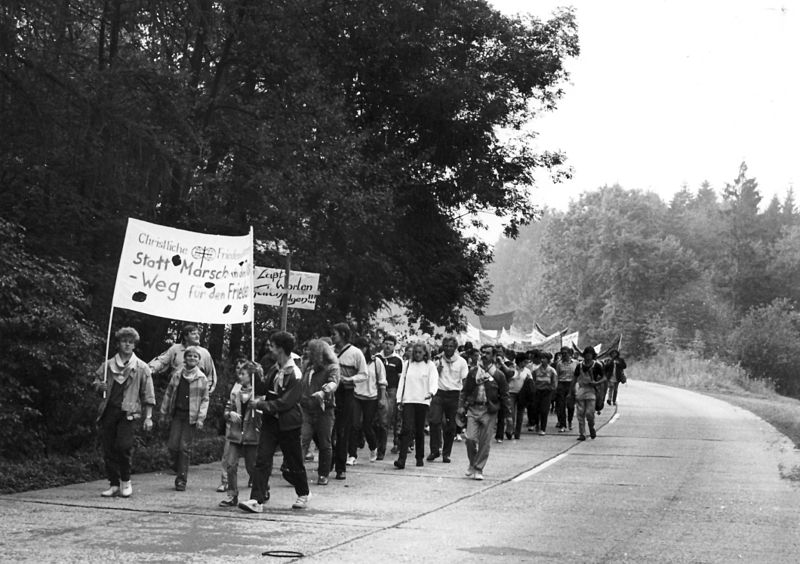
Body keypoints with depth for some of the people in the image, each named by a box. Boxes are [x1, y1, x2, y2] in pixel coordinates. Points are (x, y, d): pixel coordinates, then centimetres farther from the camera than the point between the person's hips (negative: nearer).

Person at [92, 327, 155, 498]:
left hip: (127, 412, -3)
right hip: (108, 411, 3)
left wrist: (148, 417, -1)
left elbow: (148, 394, 5)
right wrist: (100, 386, -3)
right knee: (108, 449, 1)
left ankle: (126, 481, 2)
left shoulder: (141, 368, 6)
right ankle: (114, 485, 11)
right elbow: (96, 381, 21)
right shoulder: (108, 365, 12)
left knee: (124, 445, -17)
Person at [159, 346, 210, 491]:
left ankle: (181, 480, 1)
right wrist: (164, 413, 12)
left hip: (191, 416, -2)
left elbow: (205, 400, 2)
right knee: (172, 445, -5)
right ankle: (177, 468, 20)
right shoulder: (177, 376, 8)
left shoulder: (202, 379, 2)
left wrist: (200, 418, -6)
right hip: (177, 414, 2)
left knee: (185, 447, -4)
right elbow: (168, 394, 13)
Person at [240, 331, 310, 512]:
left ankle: (303, 495, 30)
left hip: (288, 424, -7)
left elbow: (284, 403, -21)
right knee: (262, 460, -6)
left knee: (294, 463, 9)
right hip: (271, 422, 7)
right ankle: (257, 500, -12)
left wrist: (261, 404, -18)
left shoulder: (295, 375, -17)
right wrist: (263, 398, 5)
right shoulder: (276, 369, 8)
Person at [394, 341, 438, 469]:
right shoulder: (408, 364, 12)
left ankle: (420, 458, 20)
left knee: (419, 431, 6)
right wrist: (400, 399, 7)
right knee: (407, 429, -11)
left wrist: (431, 392, -28)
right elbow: (402, 381, 13)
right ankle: (401, 459, -17)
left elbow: (434, 380, -8)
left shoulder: (430, 365, 4)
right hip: (408, 401, 1)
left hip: (422, 401, -1)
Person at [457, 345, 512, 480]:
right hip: (473, 408, 1)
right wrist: (461, 406, 0)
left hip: (489, 411, -1)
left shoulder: (498, 374, 2)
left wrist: (508, 414, 3)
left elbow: (504, 395, 6)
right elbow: (465, 390, 10)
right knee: (470, 439, -7)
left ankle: (478, 469, 10)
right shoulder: (473, 371, 7)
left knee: (485, 442, -1)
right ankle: (472, 464, 16)